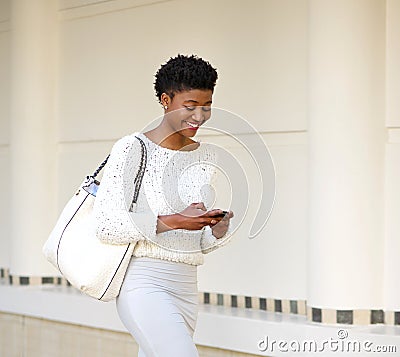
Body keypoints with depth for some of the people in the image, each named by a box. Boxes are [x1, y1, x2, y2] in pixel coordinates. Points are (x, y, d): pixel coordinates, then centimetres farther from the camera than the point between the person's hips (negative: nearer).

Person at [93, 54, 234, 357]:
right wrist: (175, 221, -21)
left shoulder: (206, 156, 14)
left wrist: (220, 228, -5)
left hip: (186, 289, 7)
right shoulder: (133, 148, -5)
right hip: (143, 284, -7)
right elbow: (106, 225, -14)